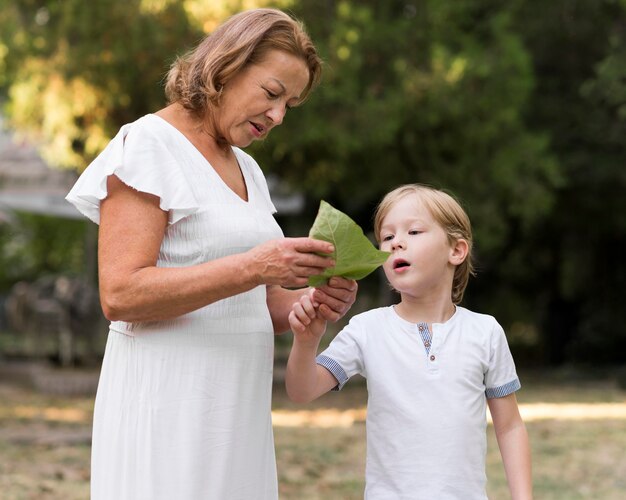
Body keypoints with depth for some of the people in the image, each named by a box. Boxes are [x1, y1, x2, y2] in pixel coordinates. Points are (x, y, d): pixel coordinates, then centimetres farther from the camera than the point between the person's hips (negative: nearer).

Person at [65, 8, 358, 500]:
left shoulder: (247, 168, 17)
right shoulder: (149, 144, -7)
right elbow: (120, 294, -17)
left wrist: (311, 301, -2)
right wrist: (251, 267, -24)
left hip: (239, 408, 7)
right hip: (168, 402, -7)